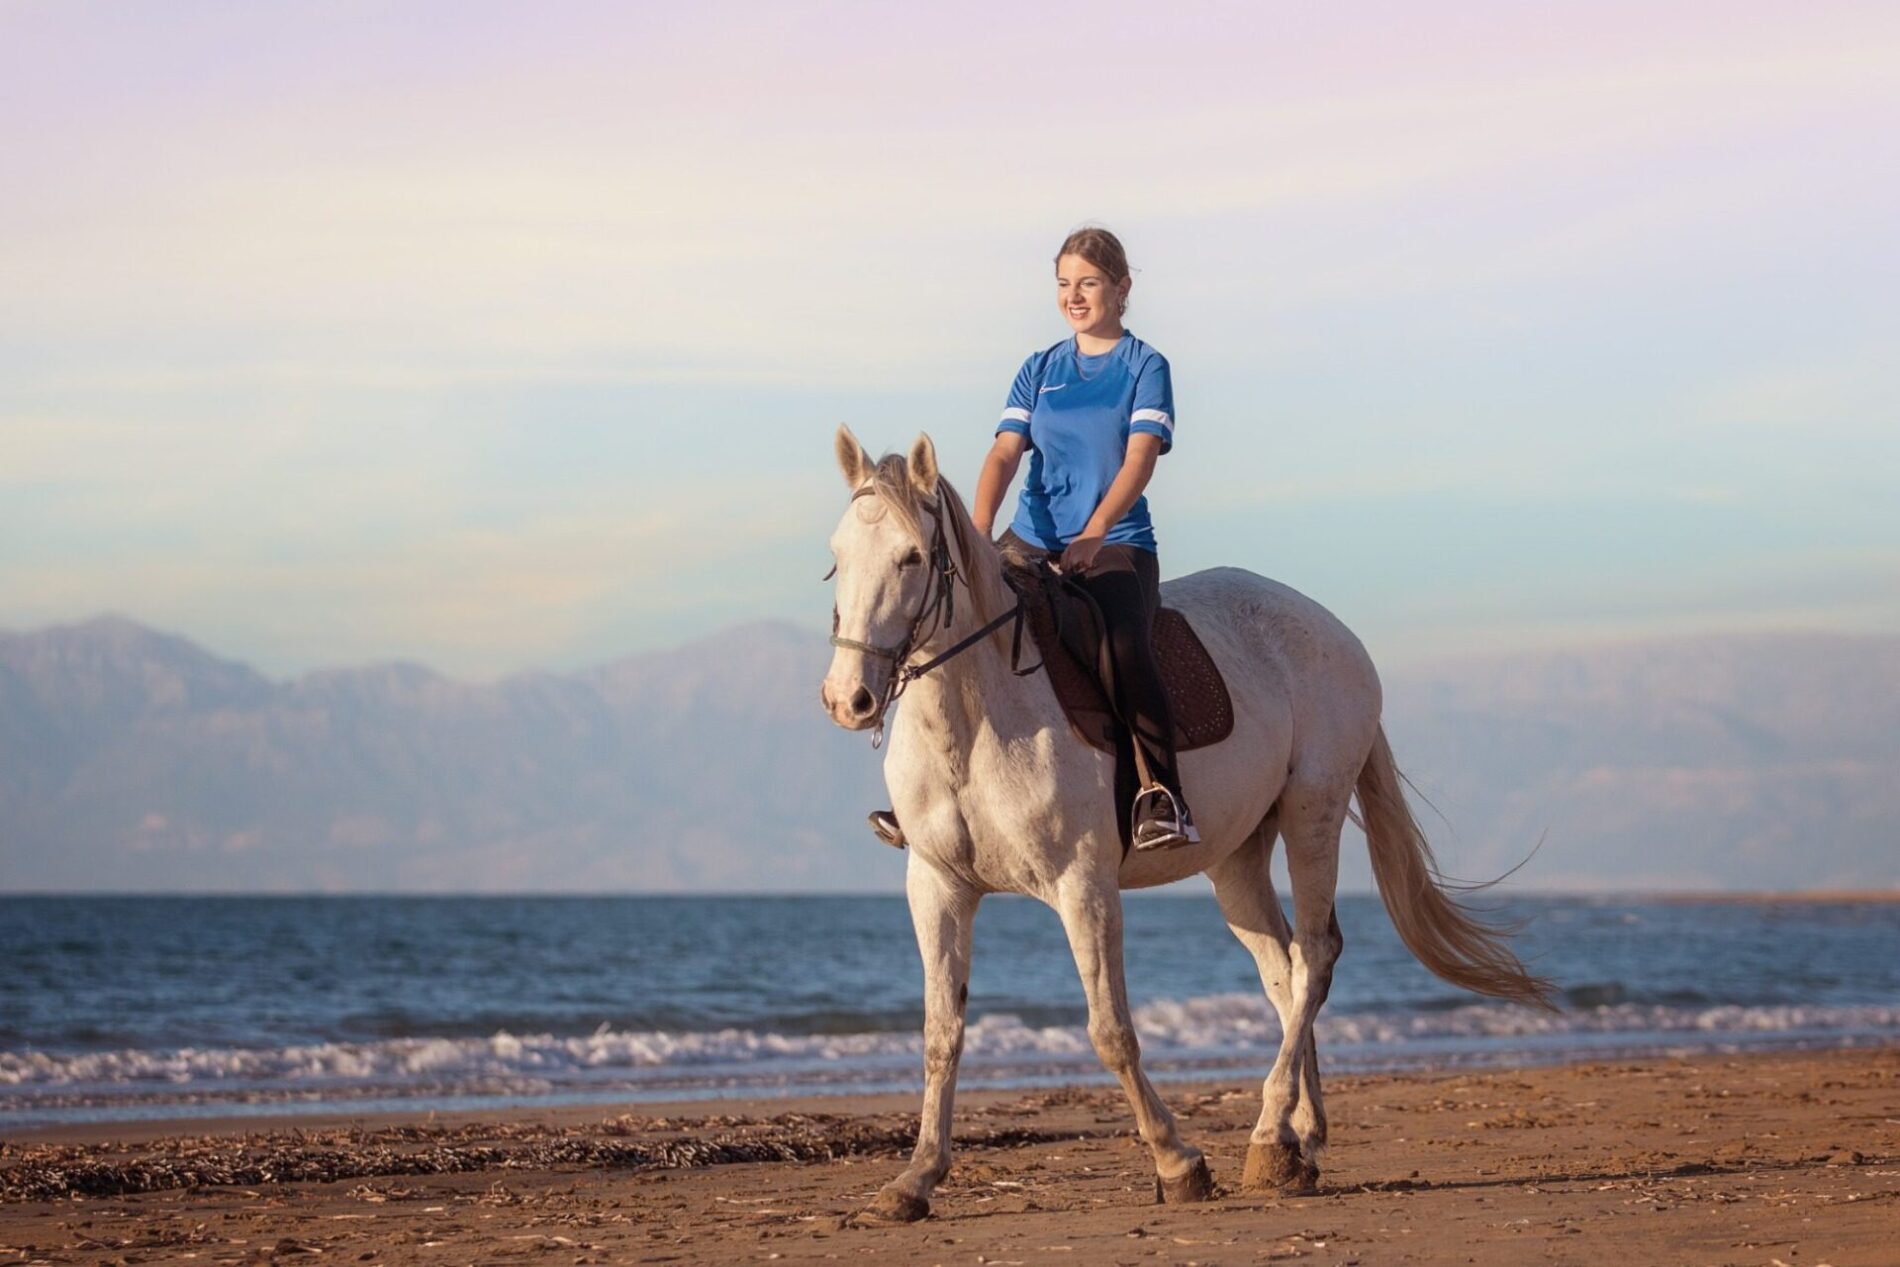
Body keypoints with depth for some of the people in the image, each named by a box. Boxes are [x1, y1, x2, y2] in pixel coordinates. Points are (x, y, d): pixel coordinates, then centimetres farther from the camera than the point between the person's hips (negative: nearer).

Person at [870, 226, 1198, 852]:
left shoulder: (1145, 367, 1)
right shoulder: (1038, 371, 13)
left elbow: (1139, 459, -12)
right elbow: (1004, 455, 2)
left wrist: (1093, 535, -27)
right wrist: (977, 533, -16)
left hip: (1118, 546, -4)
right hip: (1032, 541, 4)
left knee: (1126, 650, -33)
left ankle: (1163, 797, -29)